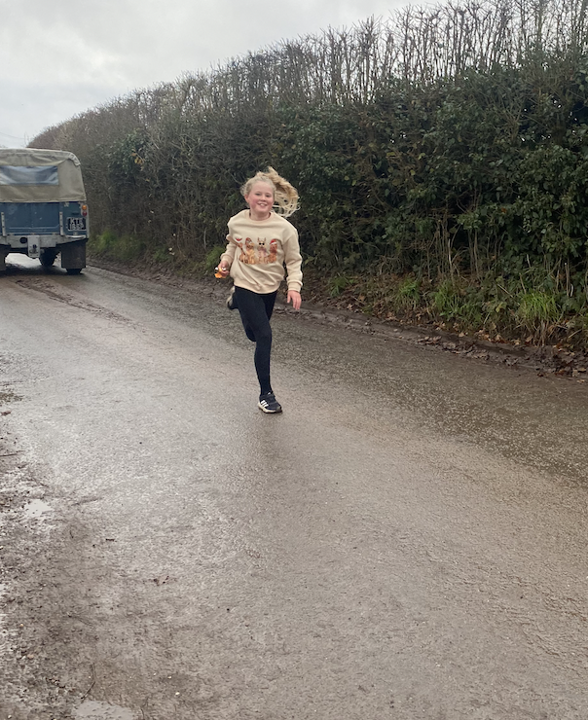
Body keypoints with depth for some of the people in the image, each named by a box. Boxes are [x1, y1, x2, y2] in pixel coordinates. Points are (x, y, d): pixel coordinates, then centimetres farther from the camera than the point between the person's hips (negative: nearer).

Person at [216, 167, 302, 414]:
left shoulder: (284, 228, -13)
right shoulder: (236, 223, -8)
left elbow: (294, 261, -5)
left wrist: (294, 286, -16)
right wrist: (225, 262, -1)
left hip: (269, 287, 2)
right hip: (245, 284, -2)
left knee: (254, 335, 21)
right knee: (264, 336, -12)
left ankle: (237, 301, 53)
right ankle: (266, 395, -1)